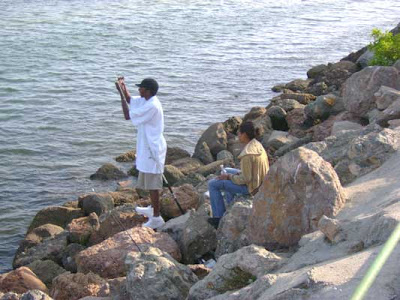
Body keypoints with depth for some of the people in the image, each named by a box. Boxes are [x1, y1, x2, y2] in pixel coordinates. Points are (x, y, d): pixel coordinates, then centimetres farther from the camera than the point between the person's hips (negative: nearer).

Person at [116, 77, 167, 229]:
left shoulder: (152, 106, -25)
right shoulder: (146, 101, 5)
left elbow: (128, 115, -23)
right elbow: (130, 100, 22)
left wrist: (121, 93, -16)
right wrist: (124, 89, 3)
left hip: (152, 149, -10)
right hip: (147, 147, 10)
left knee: (152, 184, -4)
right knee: (149, 181, 24)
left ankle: (156, 217, 3)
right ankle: (153, 208, 40)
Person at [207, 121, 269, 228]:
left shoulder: (247, 154, -29)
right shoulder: (257, 145, -1)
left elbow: (245, 179, -25)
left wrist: (229, 177, -11)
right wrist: (240, 173, 8)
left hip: (250, 186, -9)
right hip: (260, 182, 9)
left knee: (212, 184, 1)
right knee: (226, 171, 30)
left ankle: (219, 217, 11)